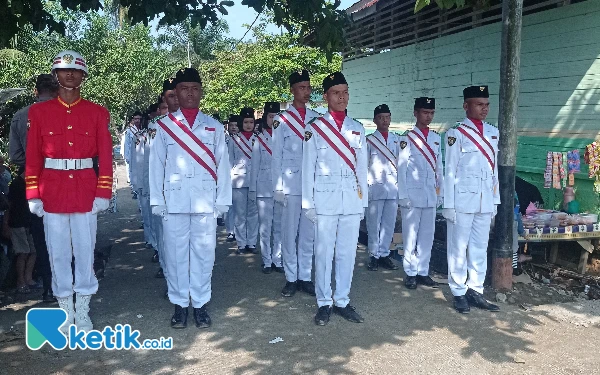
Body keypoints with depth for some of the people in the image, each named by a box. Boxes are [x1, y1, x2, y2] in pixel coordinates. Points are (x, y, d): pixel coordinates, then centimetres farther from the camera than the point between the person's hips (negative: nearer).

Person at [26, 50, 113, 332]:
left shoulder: (97, 113, 4)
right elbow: (33, 156, 2)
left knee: (85, 251, 4)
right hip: (52, 190, 0)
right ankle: (66, 312, 19)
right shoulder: (39, 111, 4)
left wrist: (104, 193, -5)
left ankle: (83, 312, 17)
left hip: (86, 190, 0)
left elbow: (105, 156, 2)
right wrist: (33, 195, -3)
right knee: (58, 252, 7)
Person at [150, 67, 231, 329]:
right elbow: (156, 165, 5)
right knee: (176, 254, 5)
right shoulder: (164, 126, 7)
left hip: (205, 202, 1)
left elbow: (222, 165, 6)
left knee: (203, 253, 4)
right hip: (174, 201, 0)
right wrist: (157, 200, -1)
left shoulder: (214, 127, 9)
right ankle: (179, 305, 18)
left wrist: (222, 200, 0)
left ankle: (200, 304, 16)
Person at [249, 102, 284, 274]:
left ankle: (277, 260, 13)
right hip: (264, 188, 0)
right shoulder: (259, 138, 5)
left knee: (280, 226, 4)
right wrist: (253, 189, 4)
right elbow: (255, 166, 6)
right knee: (265, 227, 3)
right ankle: (267, 261, 12)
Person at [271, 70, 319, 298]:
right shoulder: (281, 120, 1)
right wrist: (278, 187, -4)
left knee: (308, 234, 8)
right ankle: (291, 279, 14)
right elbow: (277, 156, 1)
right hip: (290, 185, -3)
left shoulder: (317, 118, 10)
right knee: (289, 233, 3)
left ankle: (305, 277, 17)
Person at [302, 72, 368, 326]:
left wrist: (364, 201, 9)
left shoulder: (357, 129, 11)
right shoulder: (315, 129, 1)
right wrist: (308, 203, -4)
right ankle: (324, 303, 14)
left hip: (352, 200, 3)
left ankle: (342, 301, 19)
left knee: (347, 253, 7)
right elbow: (308, 168, 0)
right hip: (325, 199, -3)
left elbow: (362, 167, 12)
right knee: (324, 252, 2)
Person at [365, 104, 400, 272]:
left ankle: (384, 254, 16)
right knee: (374, 223, 1)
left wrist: (401, 186, 8)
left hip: (393, 187, 3)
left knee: (389, 223, 5)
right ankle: (374, 255, 11)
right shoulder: (369, 140, 2)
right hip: (375, 187, -3)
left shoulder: (396, 139, 12)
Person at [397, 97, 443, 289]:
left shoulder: (437, 138, 12)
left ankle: (423, 272, 17)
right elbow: (402, 168, -7)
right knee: (411, 235, 2)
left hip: (430, 195, 5)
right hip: (412, 194, -5)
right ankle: (411, 273, 11)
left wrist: (440, 192, 12)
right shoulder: (407, 137, -4)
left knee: (427, 235, 8)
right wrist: (403, 196, -11)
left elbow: (439, 167, 14)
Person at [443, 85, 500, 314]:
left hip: (485, 201, 5)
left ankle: (475, 291, 21)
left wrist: (495, 201, 11)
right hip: (462, 200, -5)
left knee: (480, 248, 11)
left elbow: (495, 169, 13)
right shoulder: (456, 133, -6)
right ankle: (459, 293, 14)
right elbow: (450, 171, -7)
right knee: (458, 248, 3)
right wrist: (449, 205, -11)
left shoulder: (493, 133, 10)